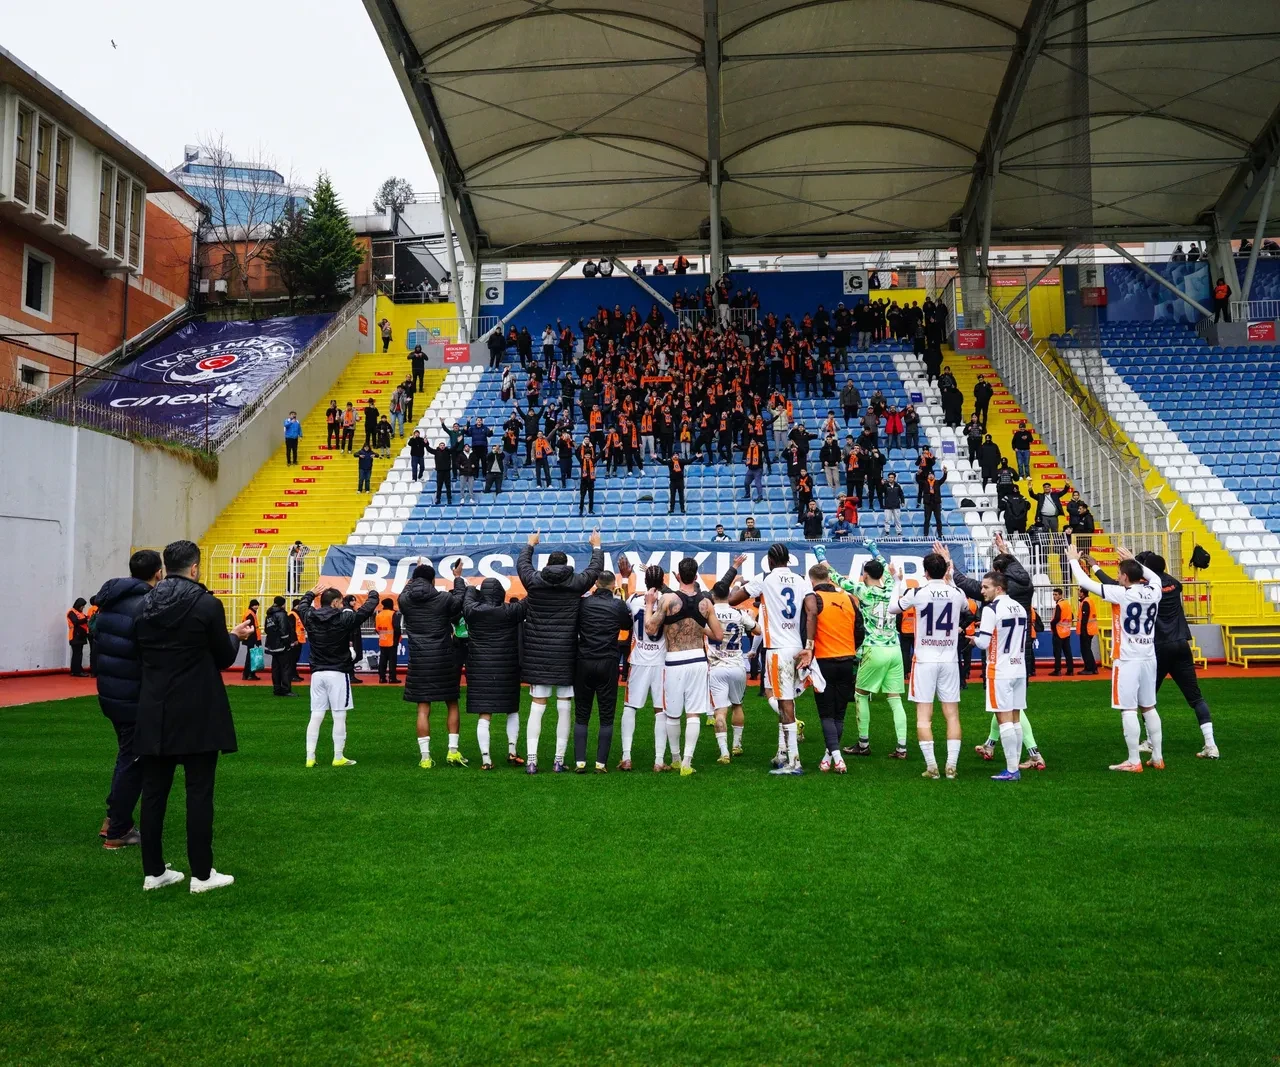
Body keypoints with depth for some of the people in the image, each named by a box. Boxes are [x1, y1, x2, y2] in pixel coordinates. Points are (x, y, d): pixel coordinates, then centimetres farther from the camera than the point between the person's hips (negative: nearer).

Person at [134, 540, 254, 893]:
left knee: (154, 791, 11)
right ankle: (202, 874, 6)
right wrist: (235, 636, 17)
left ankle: (153, 871, 18)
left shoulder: (145, 605, 3)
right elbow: (224, 658, -3)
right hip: (197, 714, -5)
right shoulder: (207, 604, -12)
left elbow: (142, 653, 14)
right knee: (199, 793, 1)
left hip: (154, 712, 5)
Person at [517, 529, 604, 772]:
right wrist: (596, 547, 33)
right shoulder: (576, 583, -3)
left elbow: (521, 563, 20)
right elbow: (596, 568, 14)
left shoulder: (534, 581, 0)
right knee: (563, 709, 6)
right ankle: (559, 761, 9)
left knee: (536, 708, 5)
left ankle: (532, 760, 2)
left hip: (537, 656, 1)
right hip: (566, 656, -1)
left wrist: (530, 544, 39)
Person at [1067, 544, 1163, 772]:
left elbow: (1084, 582, -10)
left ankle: (1134, 761, -1)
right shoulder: (1153, 592, 3)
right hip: (1149, 658, 7)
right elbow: (1155, 577, 29)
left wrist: (1073, 560, 4)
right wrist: (1133, 560, 33)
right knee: (1149, 708, 15)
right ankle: (1157, 758, 20)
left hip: (1127, 660, -7)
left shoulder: (1121, 594, -13)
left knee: (1128, 710, -3)